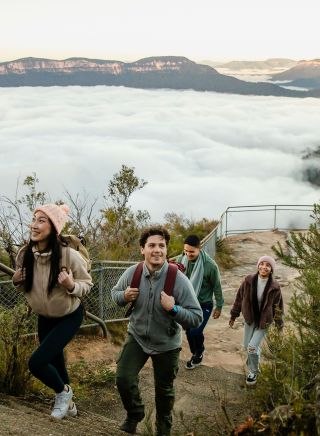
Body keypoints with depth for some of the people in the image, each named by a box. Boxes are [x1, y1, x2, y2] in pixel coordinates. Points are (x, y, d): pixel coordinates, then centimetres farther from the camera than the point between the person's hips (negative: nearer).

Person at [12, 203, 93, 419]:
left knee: (36, 362, -16)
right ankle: (68, 403, 46)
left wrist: (71, 285, -36)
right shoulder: (24, 254, -16)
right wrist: (17, 281, -19)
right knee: (54, 362, 19)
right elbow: (25, 286, 3)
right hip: (45, 317, 5)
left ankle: (63, 391, 14)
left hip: (69, 316, -5)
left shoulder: (70, 256, -30)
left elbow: (87, 284, -15)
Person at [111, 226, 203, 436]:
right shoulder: (132, 273, -15)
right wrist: (124, 296, -18)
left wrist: (173, 309, -39)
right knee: (123, 379, -9)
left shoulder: (179, 280, -25)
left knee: (164, 390, 16)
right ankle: (135, 413, 26)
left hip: (166, 344, -2)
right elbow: (115, 292, 5)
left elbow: (197, 317, -23)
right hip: (137, 337, 2)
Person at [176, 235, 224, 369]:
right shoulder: (181, 260, -12)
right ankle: (195, 354, 38)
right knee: (188, 331, 12)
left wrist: (219, 306, -3)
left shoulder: (210, 265, -23)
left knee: (195, 331, -14)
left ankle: (199, 353, 16)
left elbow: (216, 287, -10)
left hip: (204, 304, -4)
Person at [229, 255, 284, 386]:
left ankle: (254, 372, 16)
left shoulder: (274, 287, -17)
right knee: (247, 346, 14)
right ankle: (255, 356, 50)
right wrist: (233, 315, 5)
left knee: (252, 347, -10)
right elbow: (239, 298, -1)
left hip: (264, 321, -3)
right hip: (249, 319, 3)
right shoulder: (249, 281, -14)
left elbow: (277, 307, -4)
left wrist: (279, 324, 2)